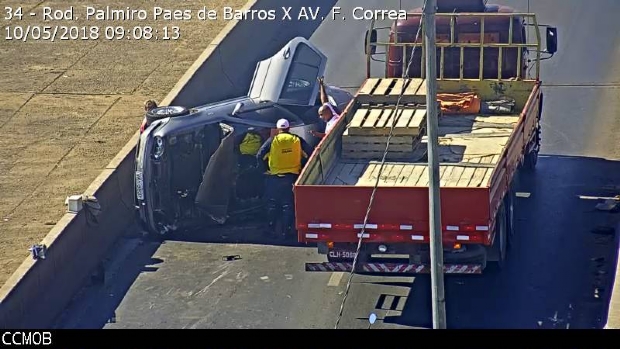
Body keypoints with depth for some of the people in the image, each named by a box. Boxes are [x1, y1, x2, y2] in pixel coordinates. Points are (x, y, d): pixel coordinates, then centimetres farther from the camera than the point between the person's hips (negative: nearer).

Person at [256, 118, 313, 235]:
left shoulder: (273, 140, -5)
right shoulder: (297, 140, 0)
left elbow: (260, 156, -7)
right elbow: (310, 153, 1)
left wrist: (265, 168, 6)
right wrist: (302, 168, 11)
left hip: (275, 177, -1)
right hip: (292, 177, 1)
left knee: (272, 204, 11)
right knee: (288, 204, 7)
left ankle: (271, 229, 13)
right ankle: (287, 229, 6)